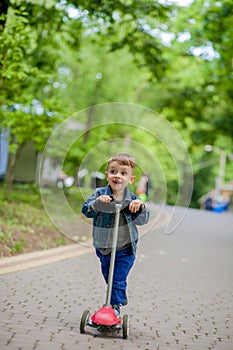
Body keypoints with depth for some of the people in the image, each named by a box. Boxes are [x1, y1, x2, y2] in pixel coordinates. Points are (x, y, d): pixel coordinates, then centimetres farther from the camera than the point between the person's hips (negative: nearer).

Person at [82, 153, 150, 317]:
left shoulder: (132, 199, -7)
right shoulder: (99, 194, -8)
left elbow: (143, 220, -10)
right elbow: (86, 210, -16)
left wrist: (140, 207, -29)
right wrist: (97, 203, -34)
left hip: (125, 249, -2)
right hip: (103, 248, 3)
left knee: (118, 279, -9)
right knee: (109, 278, 19)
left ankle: (115, 306, 3)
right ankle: (121, 298, 41)